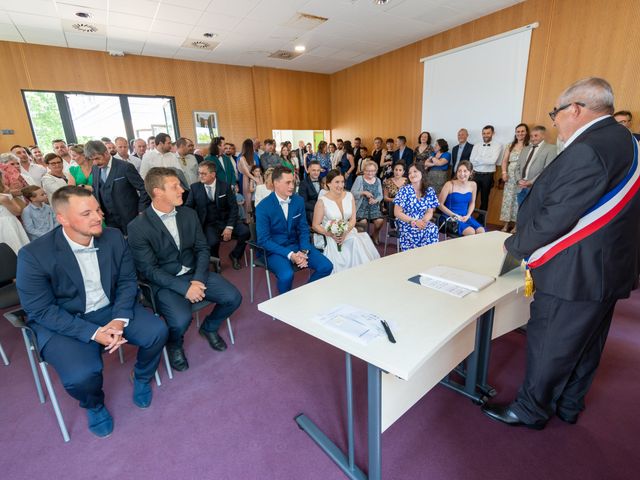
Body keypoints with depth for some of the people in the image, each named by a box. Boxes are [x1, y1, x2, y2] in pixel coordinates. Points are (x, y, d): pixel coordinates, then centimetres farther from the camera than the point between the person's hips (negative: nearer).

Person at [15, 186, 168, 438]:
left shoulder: (114, 237, -8)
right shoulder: (33, 255, -19)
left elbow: (127, 281, -3)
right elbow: (41, 311, -17)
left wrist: (119, 320, -18)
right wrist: (94, 332, -24)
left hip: (112, 309, 4)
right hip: (61, 322, -3)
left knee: (157, 331, -16)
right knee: (82, 374, -27)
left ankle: (141, 377, 18)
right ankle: (94, 404, 13)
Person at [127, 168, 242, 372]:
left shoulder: (189, 214, 1)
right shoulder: (137, 227, -13)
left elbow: (202, 248, 4)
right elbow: (149, 270, -13)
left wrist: (198, 279, -12)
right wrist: (184, 287, -23)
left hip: (195, 274, 5)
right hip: (164, 283, -4)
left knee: (233, 297, -11)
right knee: (181, 319, -29)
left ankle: (209, 327, 21)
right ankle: (174, 344, 10)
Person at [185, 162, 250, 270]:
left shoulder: (225, 186, 0)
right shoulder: (195, 187, 2)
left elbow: (233, 207, -3)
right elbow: (188, 207, 4)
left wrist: (229, 227, -14)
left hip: (225, 220, 1)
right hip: (208, 224, -1)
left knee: (245, 232, -24)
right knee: (212, 241, -32)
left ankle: (235, 255, 6)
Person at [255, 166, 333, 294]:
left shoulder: (299, 200, 0)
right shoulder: (263, 207, -14)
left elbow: (303, 229, 6)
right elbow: (264, 240, -14)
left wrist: (304, 251, -13)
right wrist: (290, 254, -23)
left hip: (297, 244, 5)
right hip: (275, 249, -4)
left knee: (326, 266, -12)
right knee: (287, 275, -33)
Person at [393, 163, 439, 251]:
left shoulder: (430, 191, 4)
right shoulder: (404, 190, -6)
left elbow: (430, 212, 4)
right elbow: (397, 213, -9)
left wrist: (424, 221, -19)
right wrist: (414, 221, -19)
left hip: (422, 223, 3)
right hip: (406, 223, -3)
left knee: (433, 229, -26)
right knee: (414, 231, -32)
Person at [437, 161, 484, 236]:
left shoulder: (473, 185, 3)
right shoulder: (450, 185, -12)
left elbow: (472, 203, 17)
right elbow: (440, 204, -9)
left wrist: (468, 215, -2)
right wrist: (455, 215, -14)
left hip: (465, 216, 5)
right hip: (451, 217, -5)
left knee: (481, 231, -18)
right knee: (471, 232, -26)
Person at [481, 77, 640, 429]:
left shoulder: (588, 150, -23)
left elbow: (555, 218, -26)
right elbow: (594, 211, 11)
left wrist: (515, 245, -11)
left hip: (574, 273, -10)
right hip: (609, 268, 10)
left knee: (548, 345, 7)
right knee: (586, 344, 21)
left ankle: (530, 410, 26)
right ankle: (569, 406, 41)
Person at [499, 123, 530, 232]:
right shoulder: (511, 145, 14)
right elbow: (505, 161, 13)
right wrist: (504, 172, -2)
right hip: (510, 176, 4)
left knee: (518, 199, -1)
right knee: (508, 199, 4)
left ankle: (516, 225, 7)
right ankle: (506, 224, 11)